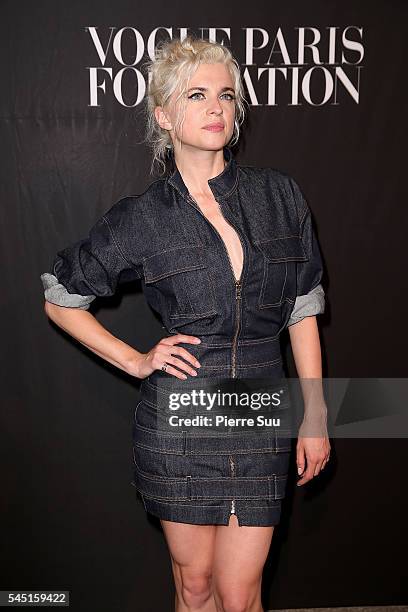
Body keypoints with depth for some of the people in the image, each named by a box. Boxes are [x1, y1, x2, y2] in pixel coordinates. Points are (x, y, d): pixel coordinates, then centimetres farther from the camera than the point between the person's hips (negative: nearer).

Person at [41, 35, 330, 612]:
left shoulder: (280, 195, 1)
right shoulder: (141, 217, -4)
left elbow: (303, 309, 6)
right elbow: (60, 299, 7)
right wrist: (135, 360, -2)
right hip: (179, 420, -1)